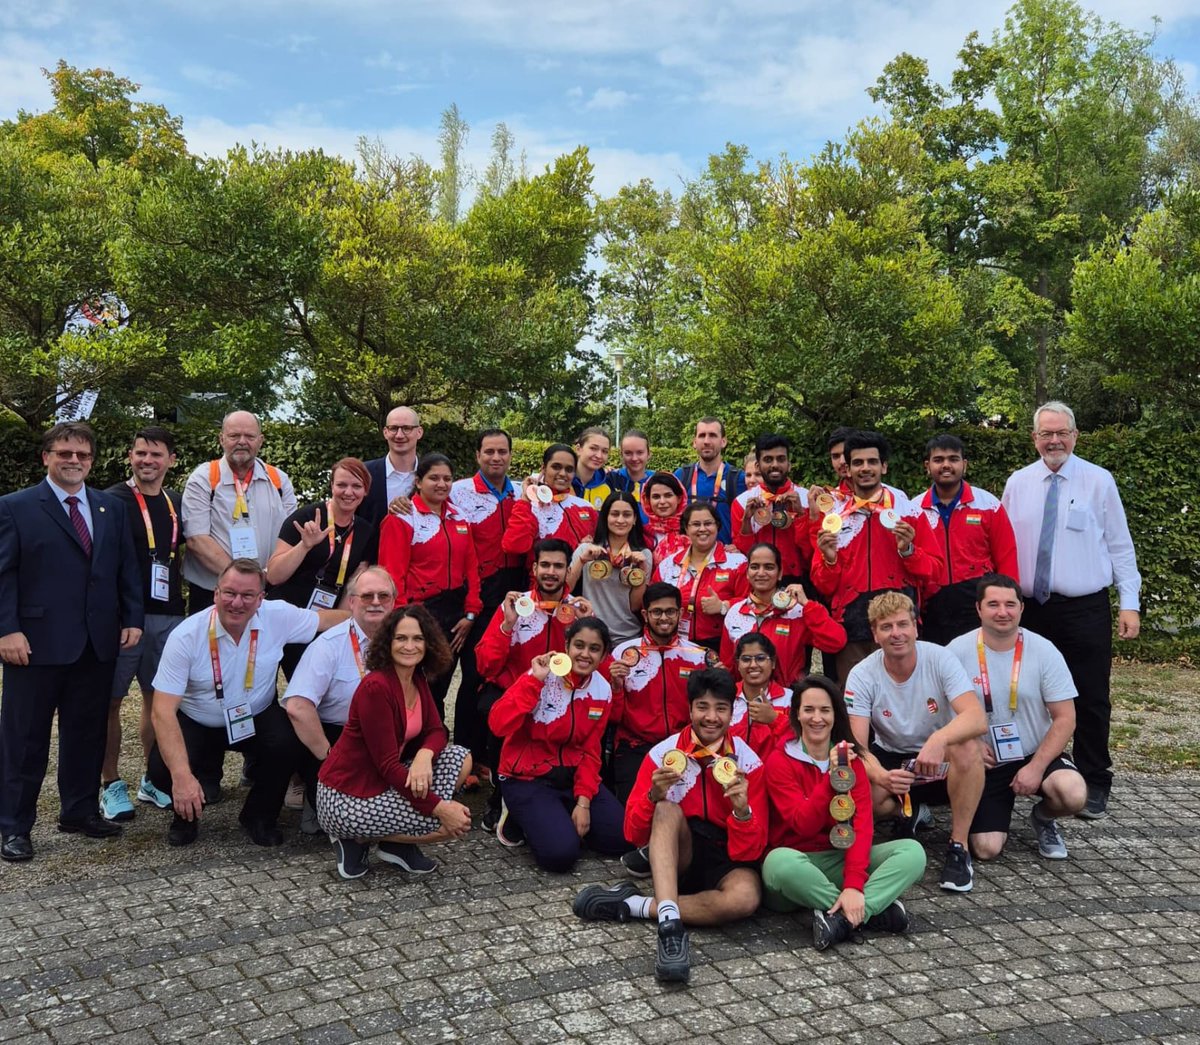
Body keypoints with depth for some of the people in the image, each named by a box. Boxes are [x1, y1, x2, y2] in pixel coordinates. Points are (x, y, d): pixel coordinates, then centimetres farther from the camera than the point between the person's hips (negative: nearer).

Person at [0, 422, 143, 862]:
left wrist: (132, 619, 3)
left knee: (87, 734, 12)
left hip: (98, 643, 4)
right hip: (36, 643, -4)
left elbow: (127, 568, 12)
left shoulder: (112, 508, 12)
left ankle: (80, 811, 26)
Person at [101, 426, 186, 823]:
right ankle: (110, 784, 13)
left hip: (167, 615, 5)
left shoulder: (175, 504, 11)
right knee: (111, 700, 2)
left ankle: (152, 779, 23)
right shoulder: (112, 501, -5)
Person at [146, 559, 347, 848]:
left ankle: (259, 816, 1)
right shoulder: (185, 637, -23)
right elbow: (163, 710, -26)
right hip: (196, 724, -1)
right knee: (162, 770, -29)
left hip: (257, 718, 1)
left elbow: (327, 619, -1)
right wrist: (182, 776, -36)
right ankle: (188, 811, 10)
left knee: (289, 744, -30)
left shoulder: (278, 617, -17)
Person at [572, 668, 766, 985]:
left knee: (745, 898, -35)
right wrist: (654, 796, -27)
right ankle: (670, 923, -42)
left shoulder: (748, 762, -8)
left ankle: (632, 905, -23)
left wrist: (742, 809, -30)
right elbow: (634, 834, -8)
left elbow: (751, 851, -10)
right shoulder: (664, 753, -8)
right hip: (677, 856, 1)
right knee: (667, 810, -30)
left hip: (727, 860, 0)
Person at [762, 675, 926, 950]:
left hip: (842, 860, 4)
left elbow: (862, 823, -8)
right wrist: (832, 777, -29)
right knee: (779, 861, -39)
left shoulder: (851, 758, 5)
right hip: (798, 862, -3)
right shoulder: (780, 761, -6)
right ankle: (874, 910, -23)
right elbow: (804, 825, -16)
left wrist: (854, 885, -24)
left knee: (913, 851, -19)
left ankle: (842, 917, -29)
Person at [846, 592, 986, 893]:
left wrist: (939, 739, -52)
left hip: (941, 763, -1)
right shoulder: (862, 676, -15)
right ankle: (910, 812, 5)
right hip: (892, 760, 1)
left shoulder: (939, 659, -18)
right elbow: (857, 745, -20)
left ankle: (958, 846, -19)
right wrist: (881, 776, -43)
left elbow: (978, 719, -31)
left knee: (966, 747, -36)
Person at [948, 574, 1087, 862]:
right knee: (986, 849, -13)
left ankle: (1043, 817, 7)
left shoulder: (1044, 651, -8)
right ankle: (999, 812, 24)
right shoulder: (958, 651, -9)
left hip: (1037, 754, 1)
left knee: (1073, 794, -31)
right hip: (985, 763, 0)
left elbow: (1065, 718, -6)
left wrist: (1036, 767, -15)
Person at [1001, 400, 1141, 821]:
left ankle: (1093, 788, 18)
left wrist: (1129, 604, -5)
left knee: (1091, 701, 4)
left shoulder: (1098, 481, -1)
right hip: (1031, 609, 2)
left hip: (1086, 609, -2)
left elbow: (1120, 546, 0)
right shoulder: (1017, 484, 6)